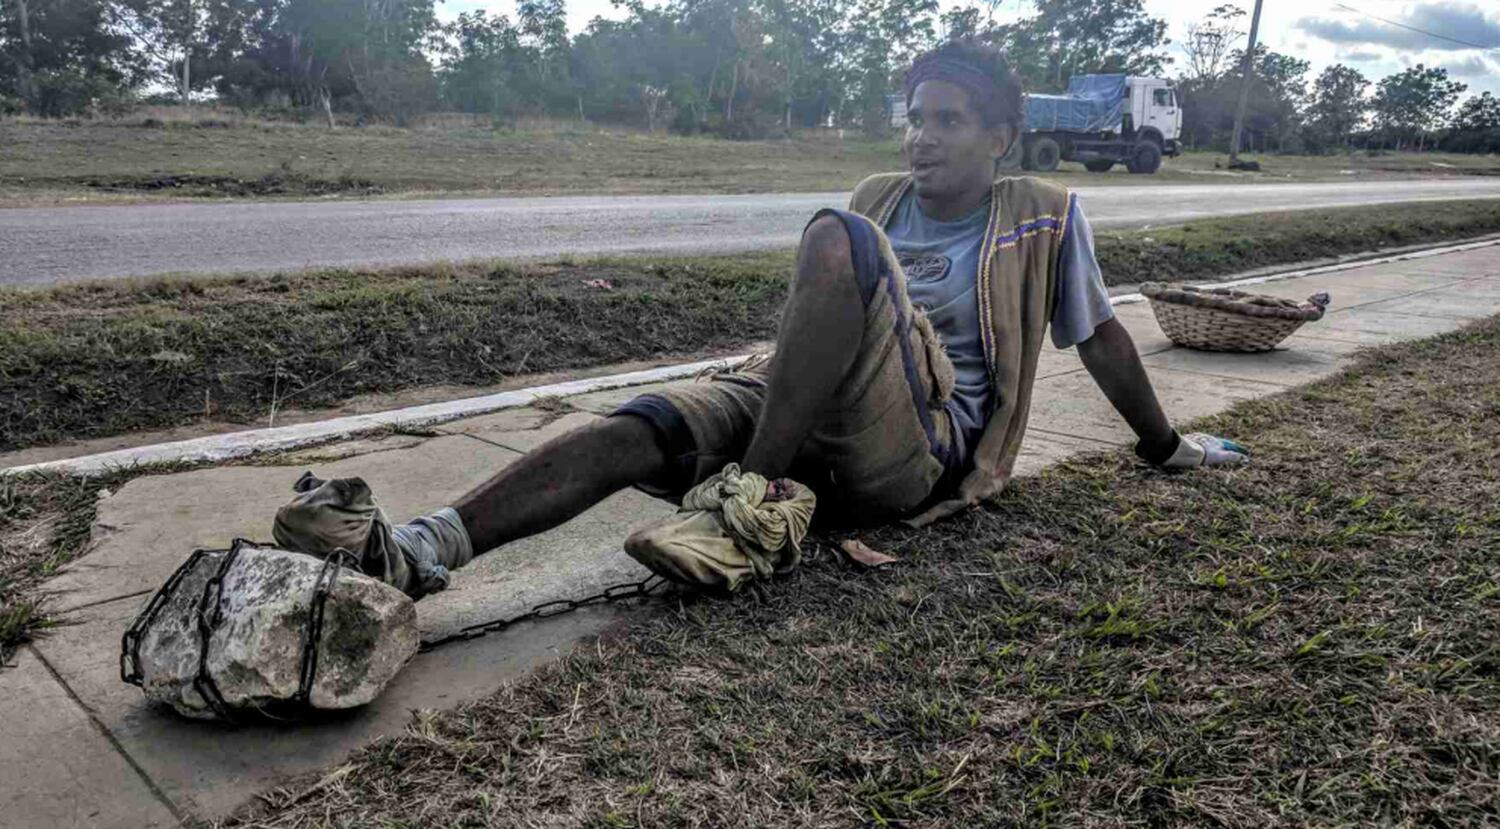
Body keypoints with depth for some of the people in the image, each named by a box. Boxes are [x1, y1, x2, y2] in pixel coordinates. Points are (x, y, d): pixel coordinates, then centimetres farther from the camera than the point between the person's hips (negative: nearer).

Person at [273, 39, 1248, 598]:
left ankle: (757, 502, -33)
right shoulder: (879, 199, 21)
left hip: (921, 450, -4)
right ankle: (424, 549, -41)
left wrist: (1167, 446, 26)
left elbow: (1100, 336, 18)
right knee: (639, 429, -24)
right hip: (794, 405, 5)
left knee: (837, 238, -29)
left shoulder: (1045, 219, 9)